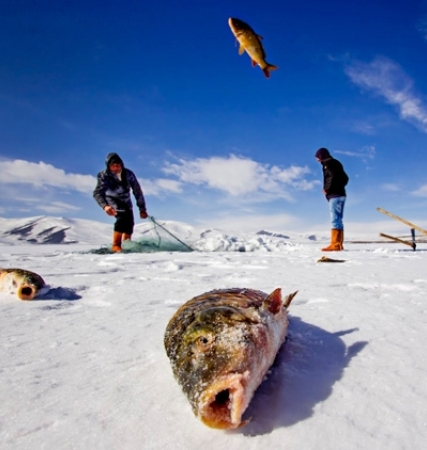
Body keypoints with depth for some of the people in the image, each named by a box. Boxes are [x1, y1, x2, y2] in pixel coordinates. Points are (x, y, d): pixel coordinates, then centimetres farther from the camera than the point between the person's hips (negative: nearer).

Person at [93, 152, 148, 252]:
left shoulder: (128, 174, -18)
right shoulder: (104, 176, -23)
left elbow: (137, 191, -12)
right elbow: (97, 193, -32)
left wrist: (142, 209, -13)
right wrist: (105, 206, -51)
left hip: (126, 202, 4)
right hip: (112, 201, -3)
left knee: (129, 224, -3)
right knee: (122, 218, -27)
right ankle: (116, 245, -18)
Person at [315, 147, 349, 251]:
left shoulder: (328, 163, -6)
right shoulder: (335, 163, 22)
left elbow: (333, 177, -21)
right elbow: (345, 178, 22)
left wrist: (326, 189, -10)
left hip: (335, 195, -10)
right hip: (340, 194, 10)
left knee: (335, 220, -11)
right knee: (338, 220, 10)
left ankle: (335, 245, -12)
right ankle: (339, 244, 12)